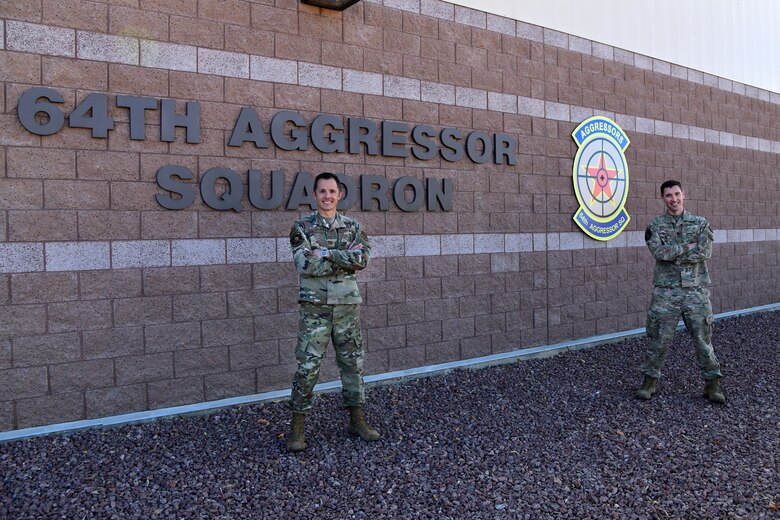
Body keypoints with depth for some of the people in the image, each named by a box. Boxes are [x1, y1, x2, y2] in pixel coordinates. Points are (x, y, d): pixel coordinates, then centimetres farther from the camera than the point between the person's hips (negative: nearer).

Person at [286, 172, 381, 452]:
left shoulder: (352, 226, 7)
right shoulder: (302, 227, -1)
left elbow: (363, 258, -10)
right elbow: (306, 265, -14)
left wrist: (327, 253, -16)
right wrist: (345, 258, -12)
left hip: (347, 305, 3)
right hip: (315, 306, -3)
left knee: (352, 362, 10)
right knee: (307, 366, -1)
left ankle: (357, 420, 24)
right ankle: (297, 427, 11)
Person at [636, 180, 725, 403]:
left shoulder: (700, 223, 6)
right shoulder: (655, 225, 3)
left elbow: (705, 252, -9)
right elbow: (659, 252, -14)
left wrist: (672, 255, -11)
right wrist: (689, 245, -10)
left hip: (696, 290, 1)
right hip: (666, 291, -1)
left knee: (703, 337, 5)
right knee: (658, 338, 4)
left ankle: (712, 383, 18)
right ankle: (650, 380, 17)